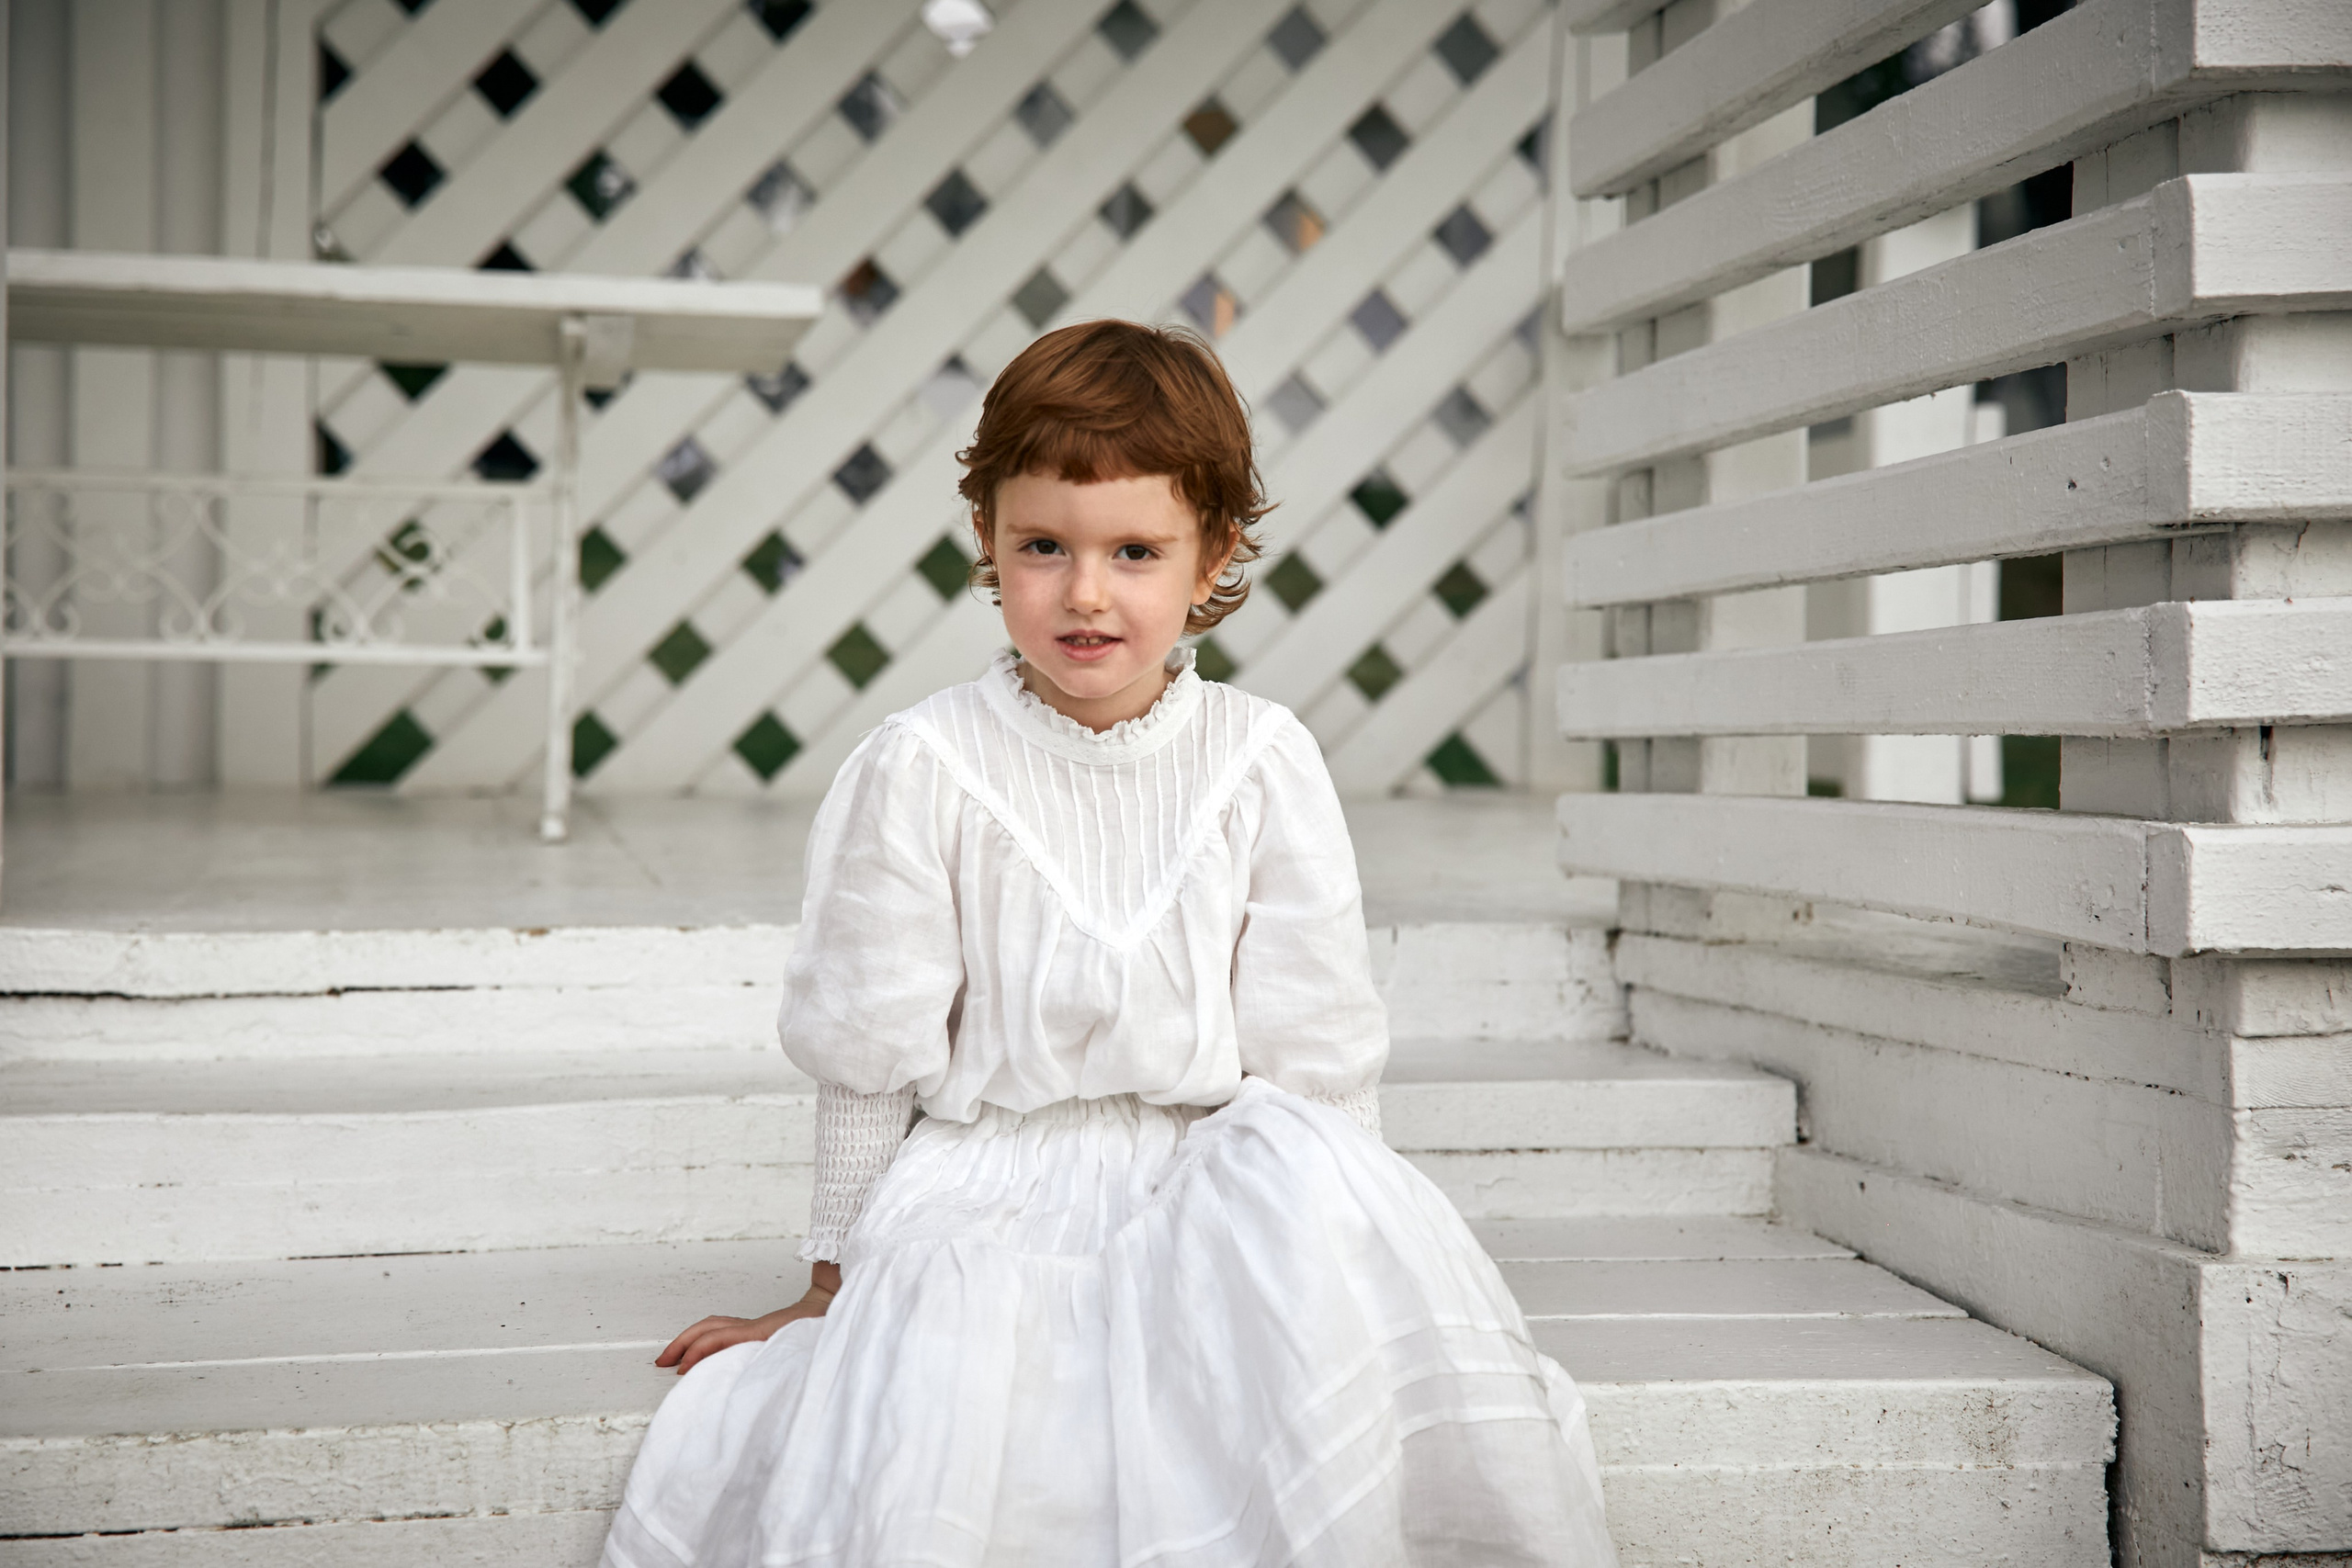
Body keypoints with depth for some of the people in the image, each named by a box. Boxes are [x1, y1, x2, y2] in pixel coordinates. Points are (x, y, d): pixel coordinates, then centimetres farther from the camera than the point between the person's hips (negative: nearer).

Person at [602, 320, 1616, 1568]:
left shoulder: (1265, 765, 0)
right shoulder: (920, 771, -4)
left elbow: (1311, 1049, 4)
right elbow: (867, 1051, 3)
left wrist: (1307, 1229, -1)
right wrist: (835, 1281, 9)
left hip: (1209, 1177, 2)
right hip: (987, 1180, -2)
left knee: (1311, 1173, -31)